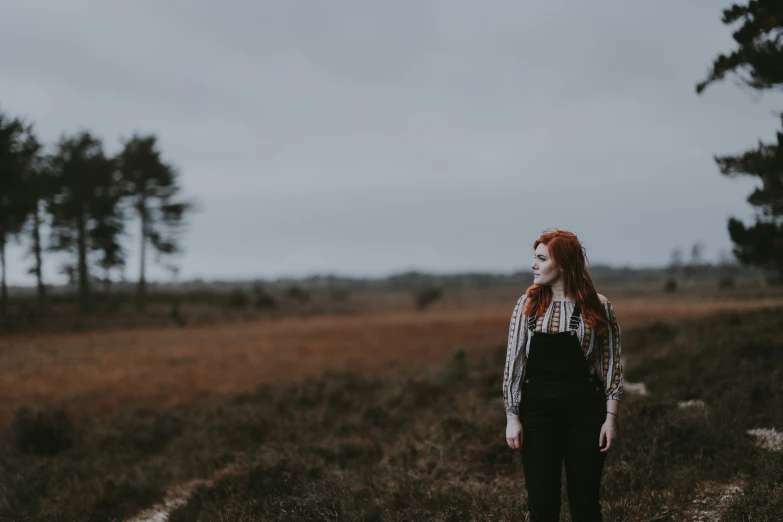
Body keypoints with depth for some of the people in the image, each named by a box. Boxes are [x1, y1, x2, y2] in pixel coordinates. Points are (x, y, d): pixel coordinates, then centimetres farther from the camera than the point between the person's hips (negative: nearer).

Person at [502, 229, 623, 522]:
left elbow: (612, 365, 1)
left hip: (585, 415, -1)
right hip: (538, 414, 1)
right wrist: (512, 418, -2)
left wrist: (611, 418, -5)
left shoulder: (598, 307, -1)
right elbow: (514, 363, 3)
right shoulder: (528, 305, 2)